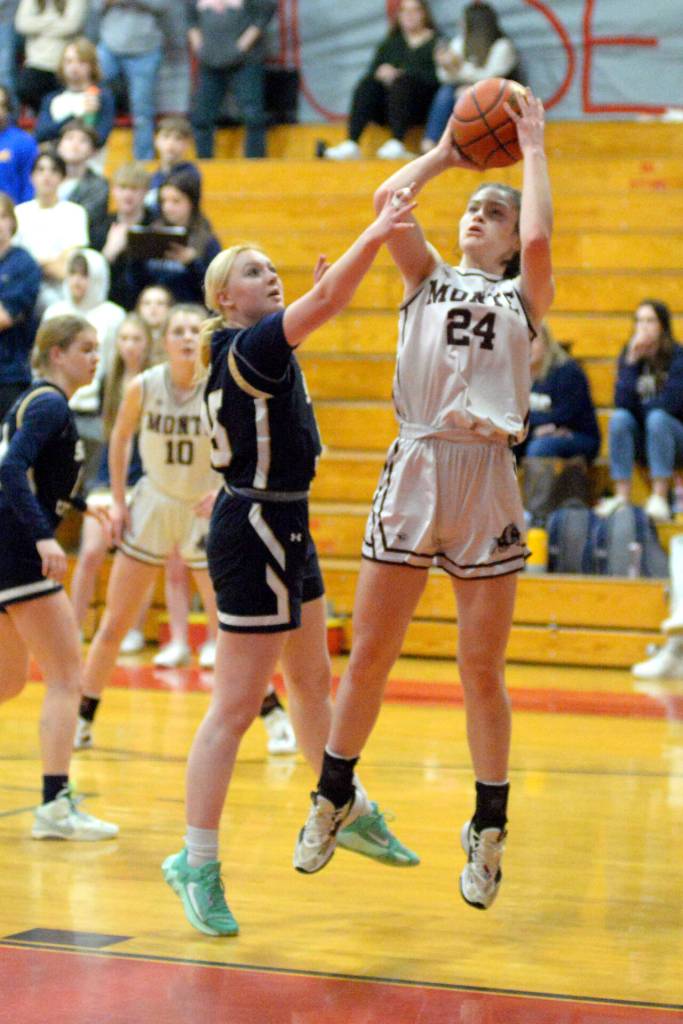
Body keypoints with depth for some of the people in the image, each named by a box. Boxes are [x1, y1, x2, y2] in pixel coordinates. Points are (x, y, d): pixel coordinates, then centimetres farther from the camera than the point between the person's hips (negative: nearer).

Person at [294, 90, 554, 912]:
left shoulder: (523, 299, 12)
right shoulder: (426, 281, 17)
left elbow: (538, 240, -9)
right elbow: (388, 199, 3)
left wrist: (532, 152, 3)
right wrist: (448, 150, 15)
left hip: (485, 480, -2)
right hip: (413, 472, 2)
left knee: (482, 668, 2)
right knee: (369, 653, 4)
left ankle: (488, 829, 14)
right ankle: (334, 798, 21)